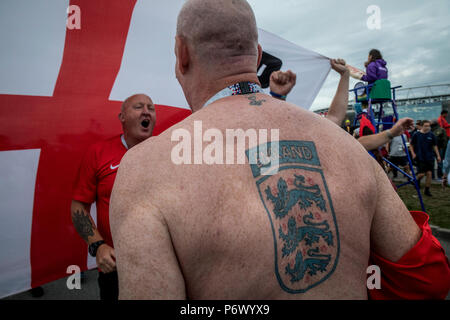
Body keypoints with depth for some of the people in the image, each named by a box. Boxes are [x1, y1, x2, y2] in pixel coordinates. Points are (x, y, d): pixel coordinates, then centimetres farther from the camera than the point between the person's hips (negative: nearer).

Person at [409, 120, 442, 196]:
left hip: (430, 158, 3)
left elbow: (435, 146, 12)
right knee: (421, 174, -8)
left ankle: (427, 190, 13)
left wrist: (438, 156, 6)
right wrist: (413, 154, -8)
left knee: (429, 173, 1)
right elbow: (411, 145, 4)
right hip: (420, 158, -3)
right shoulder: (416, 134, -4)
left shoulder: (431, 135, 4)